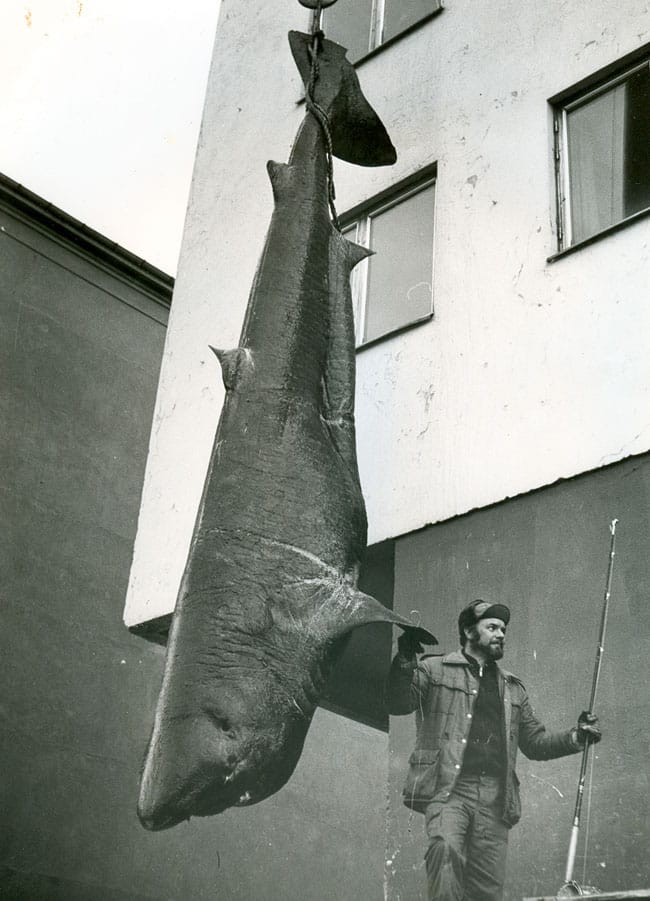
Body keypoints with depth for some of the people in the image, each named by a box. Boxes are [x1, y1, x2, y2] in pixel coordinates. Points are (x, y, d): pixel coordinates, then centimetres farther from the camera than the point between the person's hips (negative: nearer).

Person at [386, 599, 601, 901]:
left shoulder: (513, 689, 27)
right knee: (446, 847, -32)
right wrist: (404, 661, -16)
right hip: (448, 789, -4)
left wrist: (575, 737, 10)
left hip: (495, 797, 5)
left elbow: (535, 742, 26)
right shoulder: (435, 670, 12)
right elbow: (397, 704, -1)